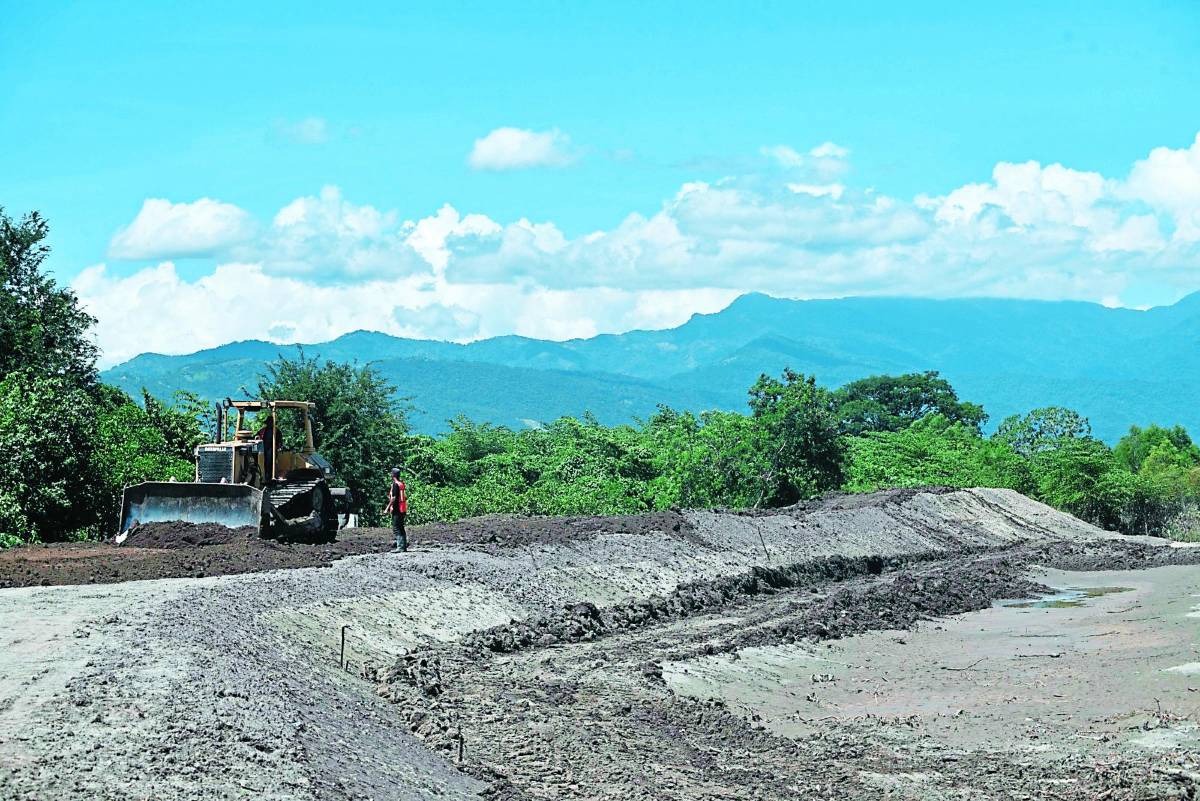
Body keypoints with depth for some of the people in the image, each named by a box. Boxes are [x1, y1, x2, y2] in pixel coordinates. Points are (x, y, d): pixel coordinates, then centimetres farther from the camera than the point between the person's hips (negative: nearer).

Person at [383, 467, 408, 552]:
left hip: (396, 509, -9)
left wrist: (387, 508, -16)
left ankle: (400, 547, -13)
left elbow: (394, 498, -19)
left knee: (396, 528, -7)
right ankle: (404, 545, 17)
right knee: (401, 528, 15)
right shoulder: (402, 484, 12)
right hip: (403, 509, 9)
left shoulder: (395, 484, -13)